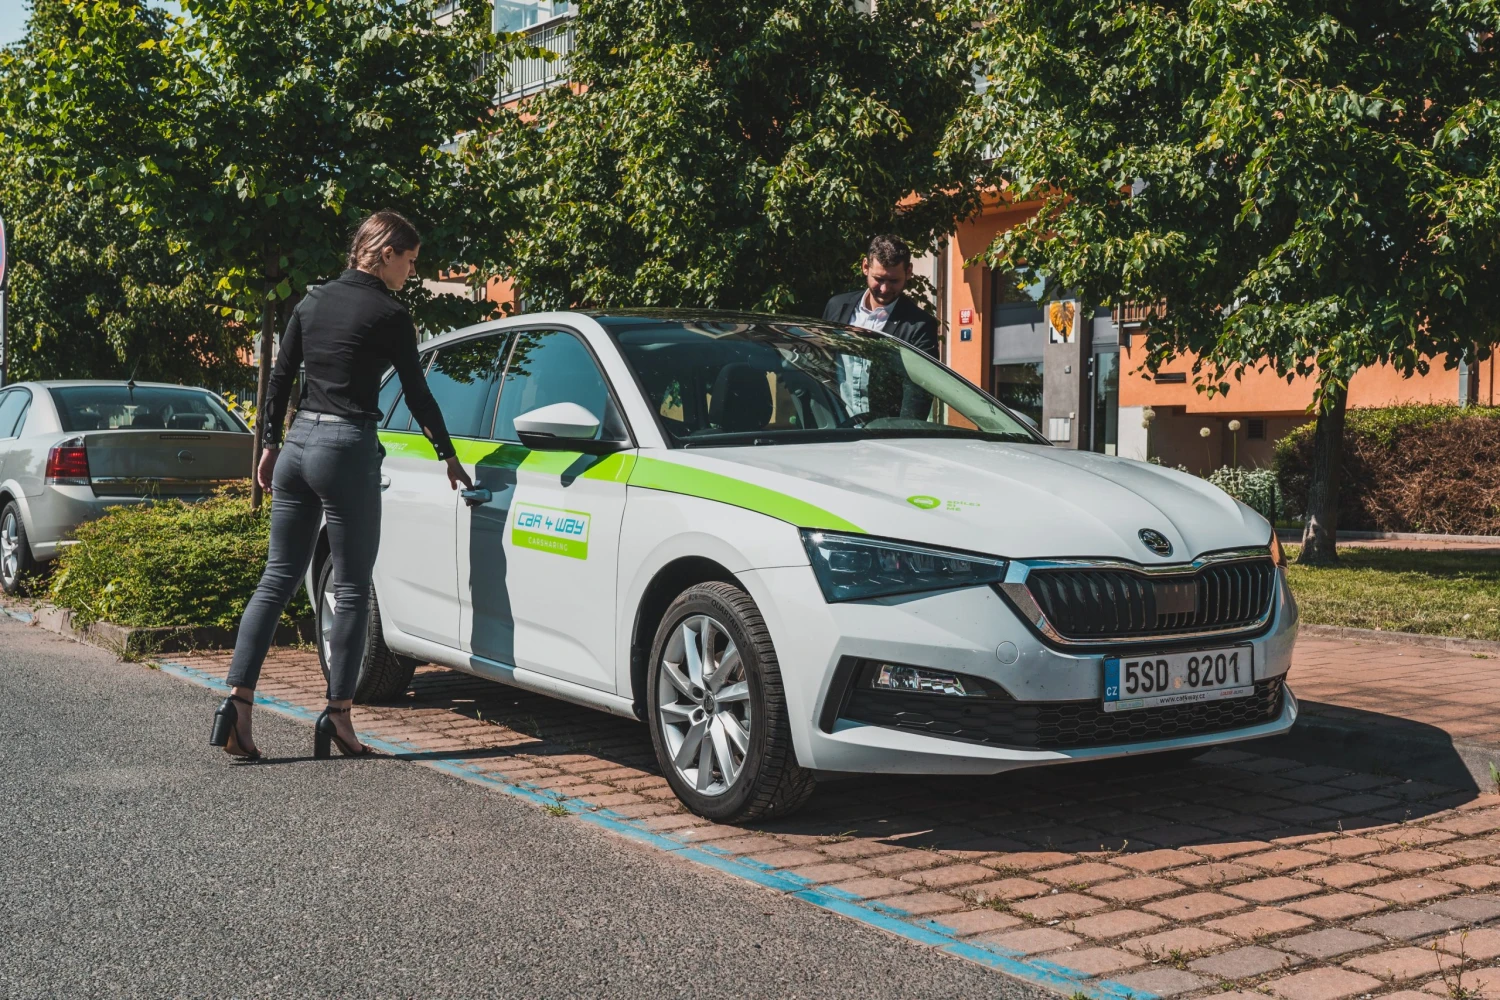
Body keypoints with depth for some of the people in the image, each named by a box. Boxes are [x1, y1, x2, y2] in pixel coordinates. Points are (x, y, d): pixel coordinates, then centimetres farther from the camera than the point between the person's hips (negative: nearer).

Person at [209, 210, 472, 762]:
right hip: (348, 448, -7)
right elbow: (417, 393, -1)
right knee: (353, 590, 3)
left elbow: (279, 377, 13)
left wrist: (270, 444, 20)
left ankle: (237, 701, 3)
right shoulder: (389, 315, -6)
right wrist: (448, 455, 10)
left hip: (298, 443, 7)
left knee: (277, 578, 10)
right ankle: (337, 714, 6)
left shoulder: (313, 301, 12)